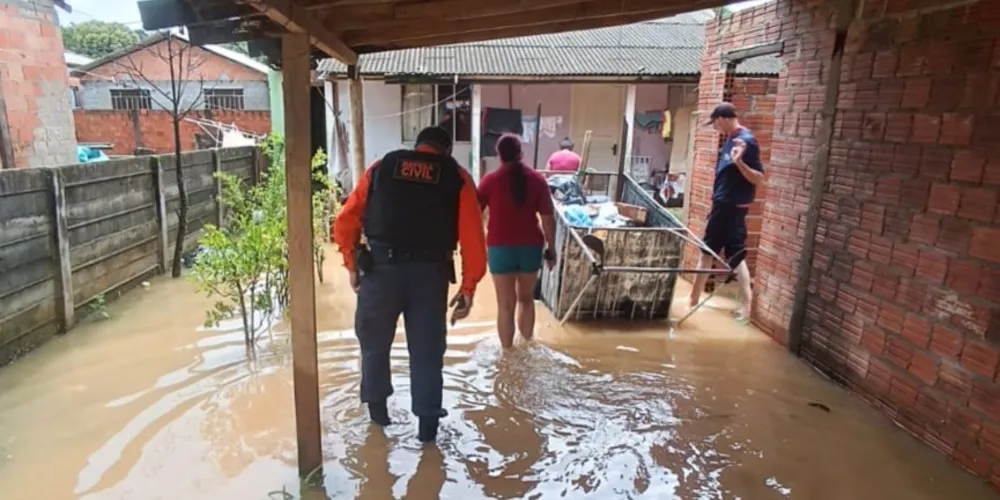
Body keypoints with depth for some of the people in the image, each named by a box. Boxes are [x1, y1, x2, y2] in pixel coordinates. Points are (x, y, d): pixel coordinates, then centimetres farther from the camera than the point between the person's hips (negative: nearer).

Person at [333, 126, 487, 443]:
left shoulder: (381, 168, 11)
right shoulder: (457, 177, 7)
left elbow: (346, 222, 7)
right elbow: (473, 239, -2)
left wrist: (352, 264, 15)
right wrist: (468, 288, 3)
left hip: (380, 269, 1)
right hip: (429, 274, -1)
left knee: (375, 343, 21)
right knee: (427, 350, 11)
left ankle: (377, 406, 35)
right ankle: (428, 422, 18)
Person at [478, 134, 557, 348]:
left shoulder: (491, 180, -4)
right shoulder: (537, 179, -1)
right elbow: (548, 218, -2)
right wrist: (551, 248, 5)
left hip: (501, 247, -2)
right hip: (531, 246, 2)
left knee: (506, 304, 4)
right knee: (526, 298, 21)